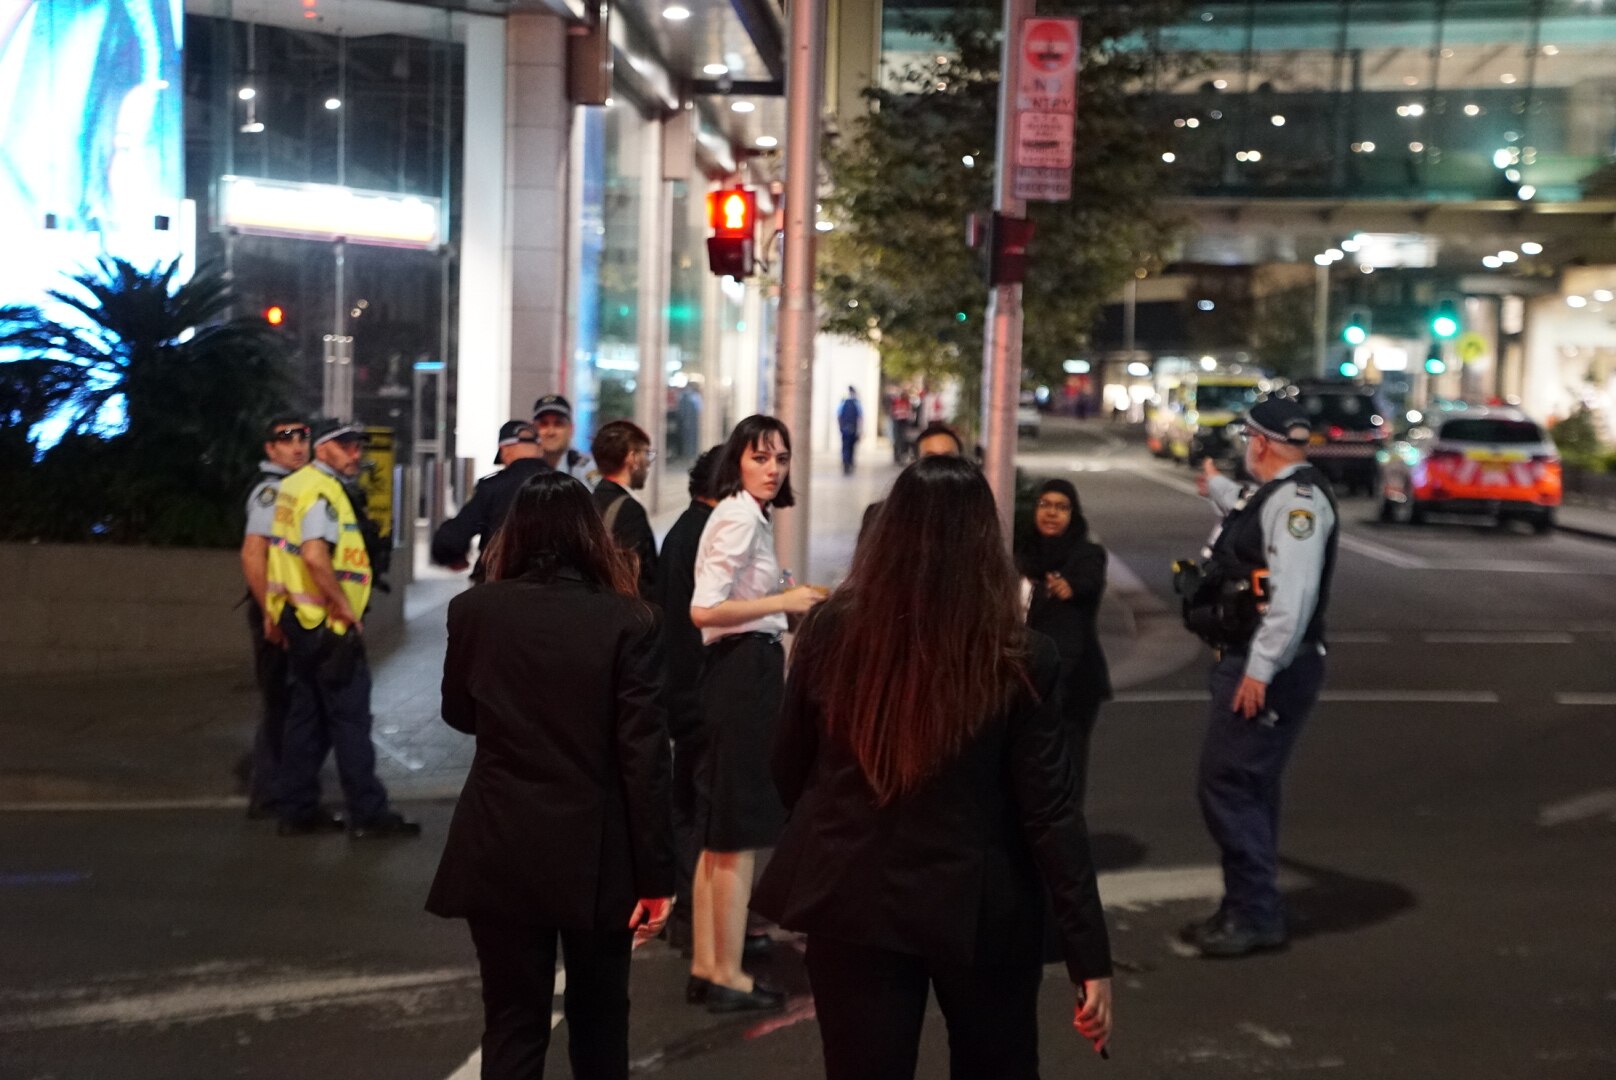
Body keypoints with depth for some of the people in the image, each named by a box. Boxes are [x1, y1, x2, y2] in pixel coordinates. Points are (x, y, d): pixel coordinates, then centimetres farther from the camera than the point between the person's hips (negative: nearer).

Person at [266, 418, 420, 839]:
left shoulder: (293, 485, 14)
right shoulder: (322, 490, -16)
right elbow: (315, 555, -28)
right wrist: (347, 608, -20)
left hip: (300, 619, 9)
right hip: (327, 624, -9)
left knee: (307, 717, 13)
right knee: (350, 718, -4)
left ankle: (296, 810, 17)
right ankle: (369, 814, 1)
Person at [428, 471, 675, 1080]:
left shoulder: (473, 611, -5)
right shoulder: (627, 621, -12)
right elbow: (645, 757, -12)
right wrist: (655, 873, -7)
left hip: (500, 852, 1)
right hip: (595, 855, -1)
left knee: (512, 1025, 9)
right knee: (599, 1020, 18)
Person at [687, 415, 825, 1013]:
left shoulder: (747, 516, 16)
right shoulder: (740, 518, -14)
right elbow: (703, 610, -24)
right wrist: (784, 601, -20)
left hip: (741, 671, 11)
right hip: (743, 670, -11)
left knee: (721, 831, 13)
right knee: (740, 834, -4)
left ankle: (705, 966, 19)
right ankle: (727, 975, 3)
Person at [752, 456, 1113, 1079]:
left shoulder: (829, 630, -10)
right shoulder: (1022, 660, -15)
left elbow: (789, 773, 2)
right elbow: (1052, 814, -13)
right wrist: (1090, 956, -7)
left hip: (852, 905, 1)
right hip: (979, 912, -1)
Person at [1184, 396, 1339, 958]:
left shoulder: (1298, 499, -17)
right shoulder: (1278, 495, 16)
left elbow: (1294, 593, -28)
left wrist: (1260, 668, -29)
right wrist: (1216, 485, 62)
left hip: (1268, 669, -11)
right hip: (1249, 661, 11)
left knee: (1228, 785, -11)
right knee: (1248, 785, 16)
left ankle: (1256, 916, -4)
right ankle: (1249, 907, 26)